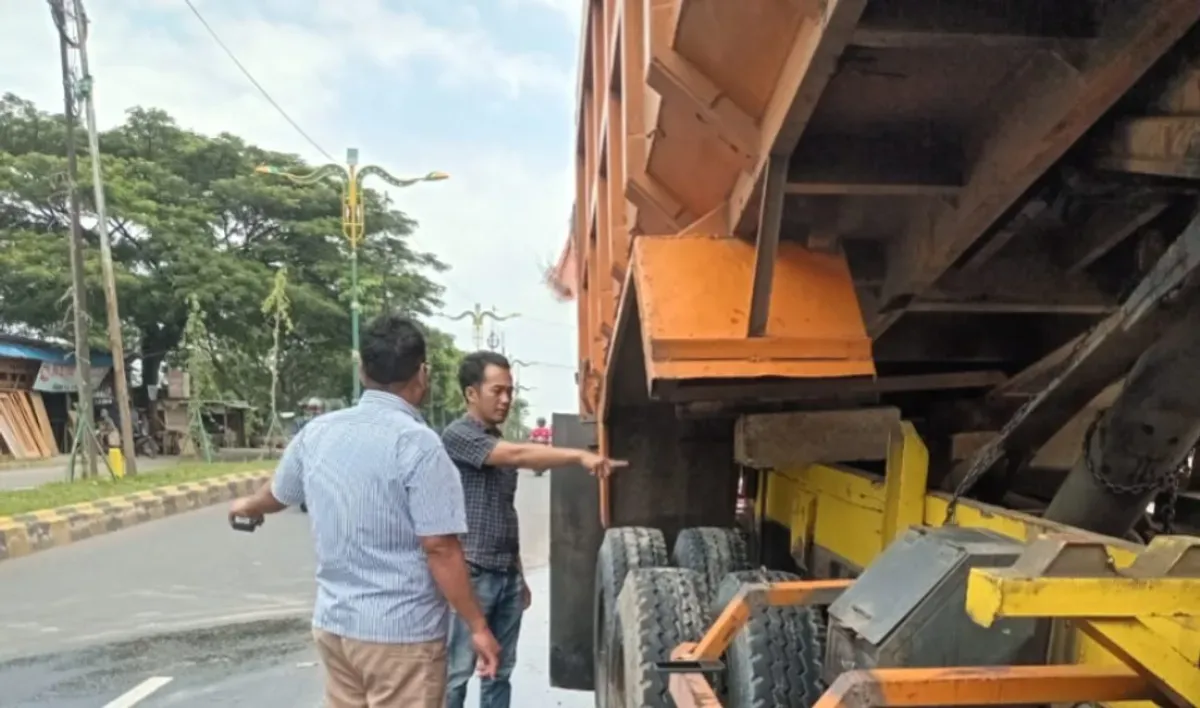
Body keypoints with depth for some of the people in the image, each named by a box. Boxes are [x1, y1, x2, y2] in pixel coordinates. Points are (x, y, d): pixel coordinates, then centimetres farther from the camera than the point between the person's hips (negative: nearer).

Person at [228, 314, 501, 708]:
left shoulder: (318, 432, 2)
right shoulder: (417, 443, -19)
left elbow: (277, 494, 21)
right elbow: (440, 548, -19)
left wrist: (246, 507, 44)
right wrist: (477, 627, -10)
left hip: (333, 623, 7)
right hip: (400, 632, -7)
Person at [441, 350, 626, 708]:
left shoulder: (501, 445, 16)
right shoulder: (458, 435, -10)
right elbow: (519, 456, -26)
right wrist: (580, 456, -33)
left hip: (506, 577, 8)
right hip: (471, 576, -8)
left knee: (500, 674, 12)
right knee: (456, 675, -2)